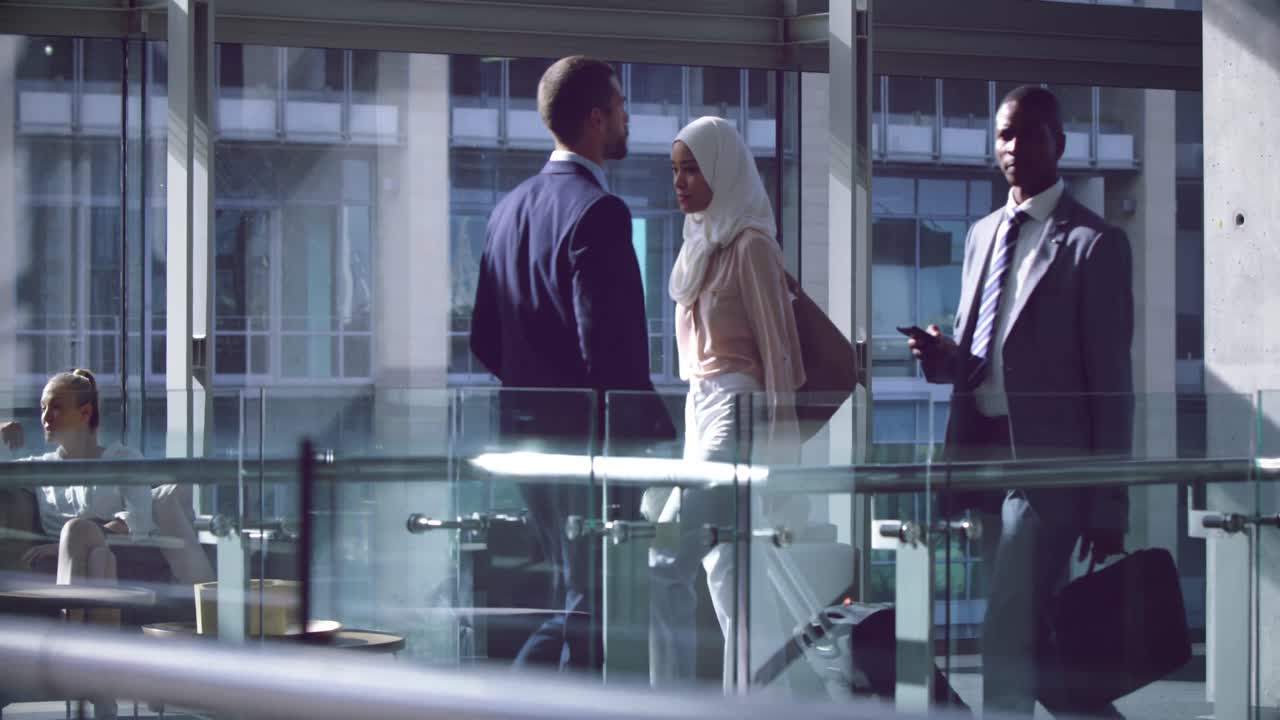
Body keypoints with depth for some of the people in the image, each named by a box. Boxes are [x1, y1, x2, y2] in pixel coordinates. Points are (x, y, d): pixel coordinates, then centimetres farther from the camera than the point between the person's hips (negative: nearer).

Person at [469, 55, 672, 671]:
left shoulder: (509, 208, 11)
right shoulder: (598, 211, -15)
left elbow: (484, 341, 15)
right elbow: (608, 345, -22)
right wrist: (656, 429, -13)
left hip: (525, 432, 9)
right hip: (587, 436, -9)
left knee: (573, 600, 18)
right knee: (592, 608, -2)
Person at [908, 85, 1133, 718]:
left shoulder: (1093, 243, -5)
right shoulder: (982, 235, 16)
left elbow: (1112, 382, -7)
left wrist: (1108, 505, -10)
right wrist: (944, 357, -2)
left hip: (1046, 461, -7)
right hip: (983, 451, 7)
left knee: (1009, 634, -12)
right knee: (1026, 635, 12)